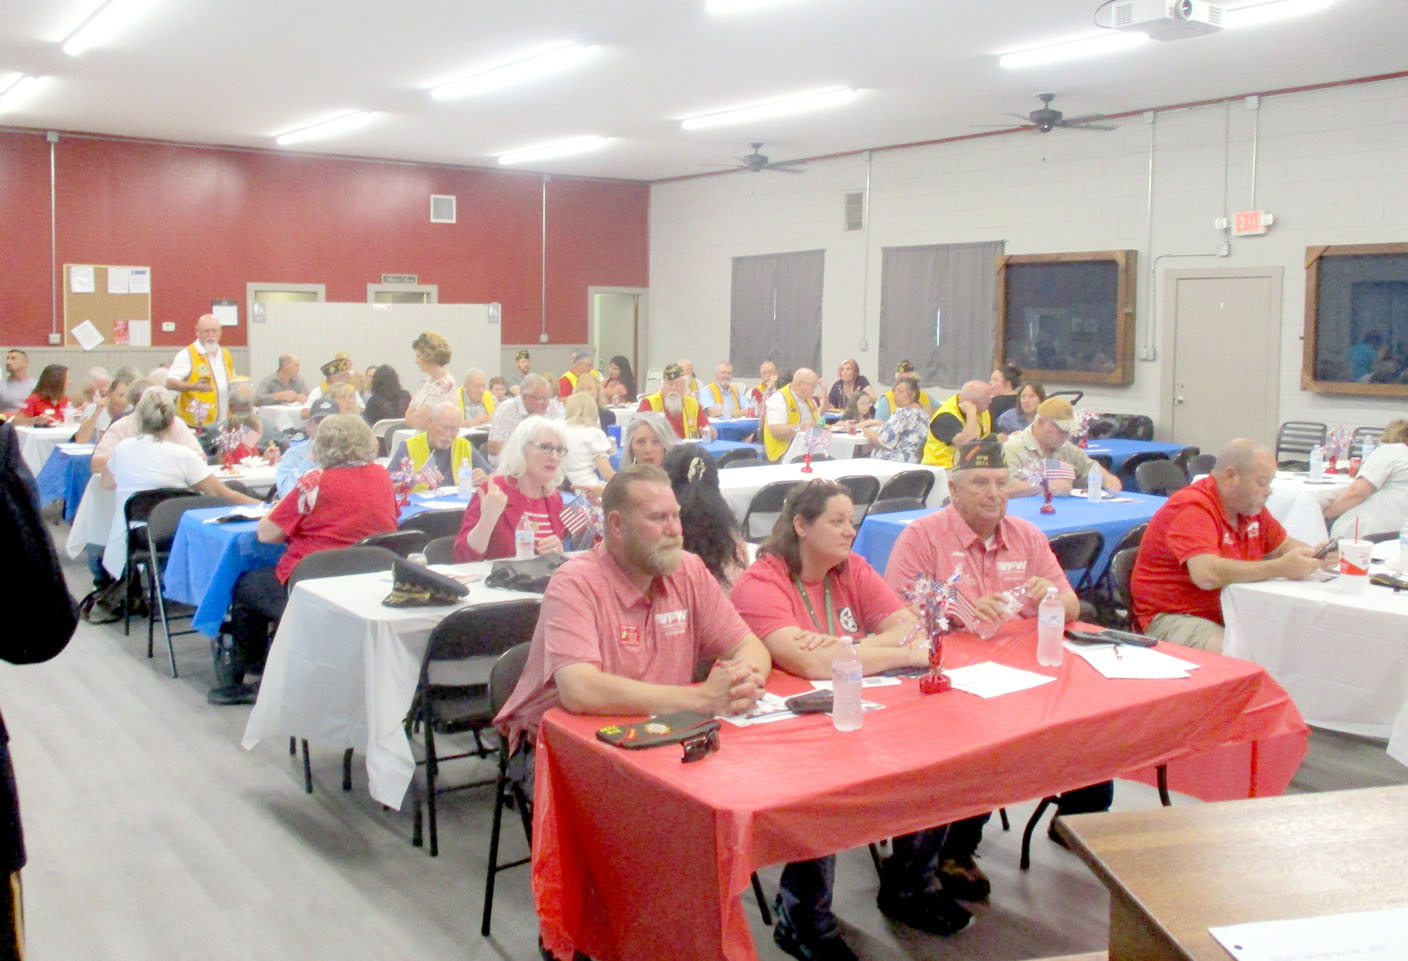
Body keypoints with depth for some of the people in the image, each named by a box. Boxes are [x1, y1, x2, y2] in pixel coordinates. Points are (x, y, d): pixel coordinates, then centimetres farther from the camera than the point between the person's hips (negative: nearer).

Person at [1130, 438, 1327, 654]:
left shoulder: (1251, 506, 10)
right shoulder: (1192, 509, -19)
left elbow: (1284, 546, 26)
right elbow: (1207, 575, -33)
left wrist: (1314, 556, 2)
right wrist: (1280, 568, -30)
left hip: (1228, 613, 9)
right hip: (1174, 617, -9)